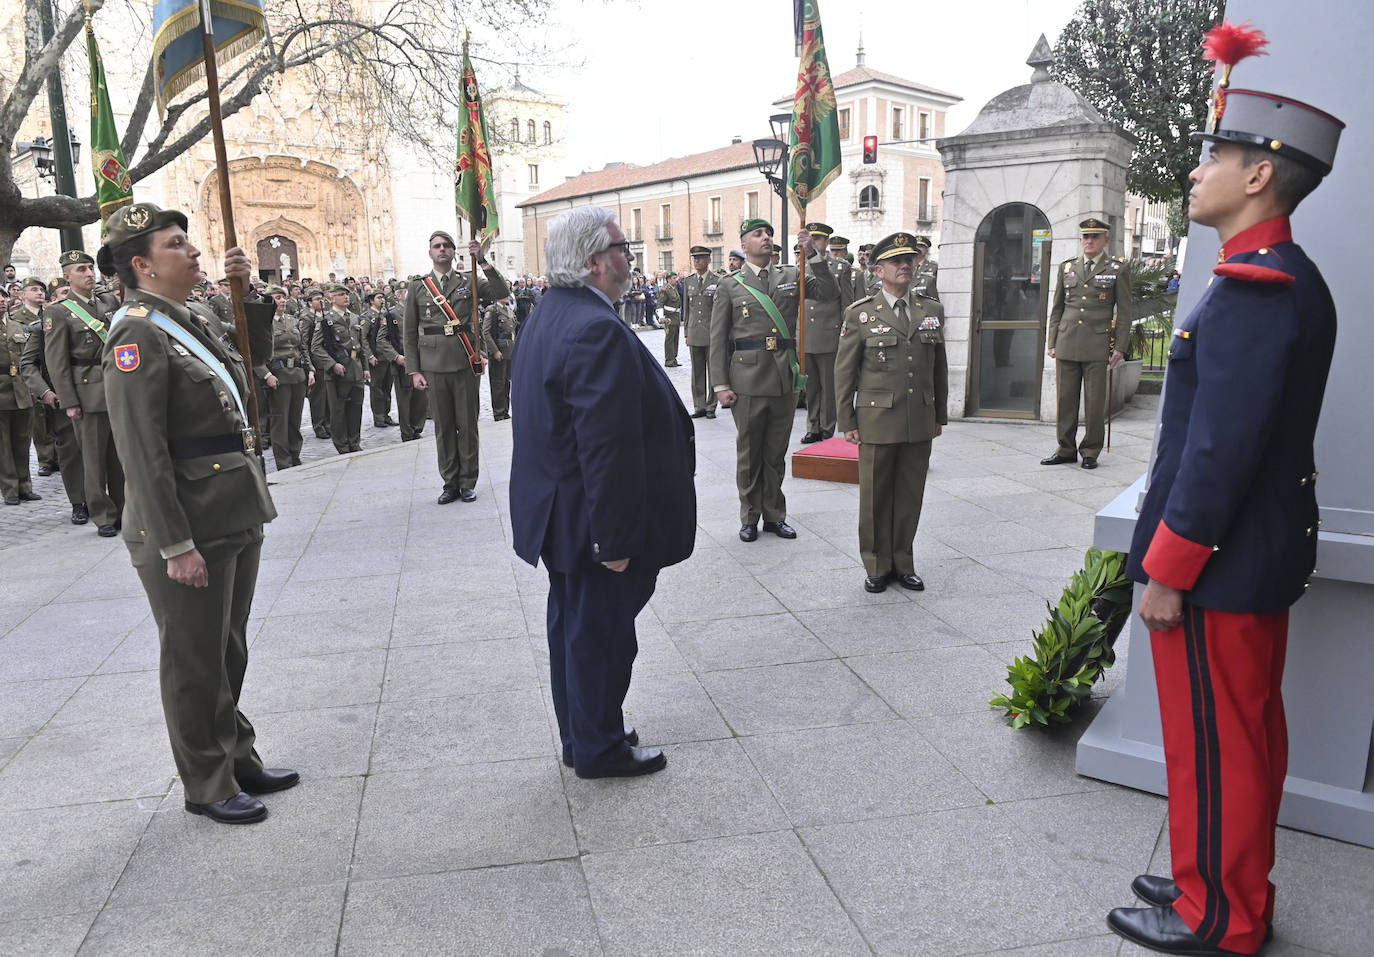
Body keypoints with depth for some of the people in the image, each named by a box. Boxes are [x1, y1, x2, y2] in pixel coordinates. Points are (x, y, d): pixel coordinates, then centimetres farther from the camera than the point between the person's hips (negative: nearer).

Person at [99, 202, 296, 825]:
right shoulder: (137, 335, -17)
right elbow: (143, 452, -21)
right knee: (195, 662, 7)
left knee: (229, 652, 20)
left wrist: (245, 292, 10)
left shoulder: (196, 318, 9)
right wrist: (176, 546, -22)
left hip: (235, 518, 9)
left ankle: (238, 760, 35)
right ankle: (206, 786, 23)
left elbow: (257, 351, 27)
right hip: (187, 529, -9)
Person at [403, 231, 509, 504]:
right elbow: (409, 332, 8)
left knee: (468, 425, 4)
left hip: (465, 364, -1)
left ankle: (468, 482, 15)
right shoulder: (418, 287, 7)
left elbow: (502, 292, -8)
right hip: (434, 366, 1)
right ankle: (450, 483, 15)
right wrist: (414, 371, 1)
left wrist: (483, 261, -15)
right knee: (443, 427, 6)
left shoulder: (469, 281, 6)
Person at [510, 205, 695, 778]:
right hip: (593, 522, -10)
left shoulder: (547, 316, 9)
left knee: (574, 627, 20)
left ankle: (581, 735, 37)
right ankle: (599, 750, 24)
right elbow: (607, 447, -28)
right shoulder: (596, 329, -25)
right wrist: (616, 538, -24)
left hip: (558, 514, 10)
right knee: (602, 633, 6)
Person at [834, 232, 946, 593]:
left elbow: (940, 367, 14)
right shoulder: (860, 314, -3)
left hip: (920, 423, 3)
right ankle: (877, 567, 19)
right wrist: (848, 422, -4)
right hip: (877, 422, -3)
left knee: (911, 496, 9)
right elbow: (844, 372, -2)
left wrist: (940, 415, 13)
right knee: (875, 497, 5)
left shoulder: (932, 311, 9)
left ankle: (903, 564, 23)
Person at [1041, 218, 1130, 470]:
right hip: (1067, 345, 3)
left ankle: (1090, 451, 11)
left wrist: (1119, 346, -4)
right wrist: (1052, 343, 10)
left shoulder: (1118, 269, 5)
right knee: (1065, 399, 4)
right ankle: (1066, 449, 14)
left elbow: (1124, 311, 3)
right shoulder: (1067, 267, 14)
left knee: (1095, 402, 0)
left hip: (1098, 345, -3)